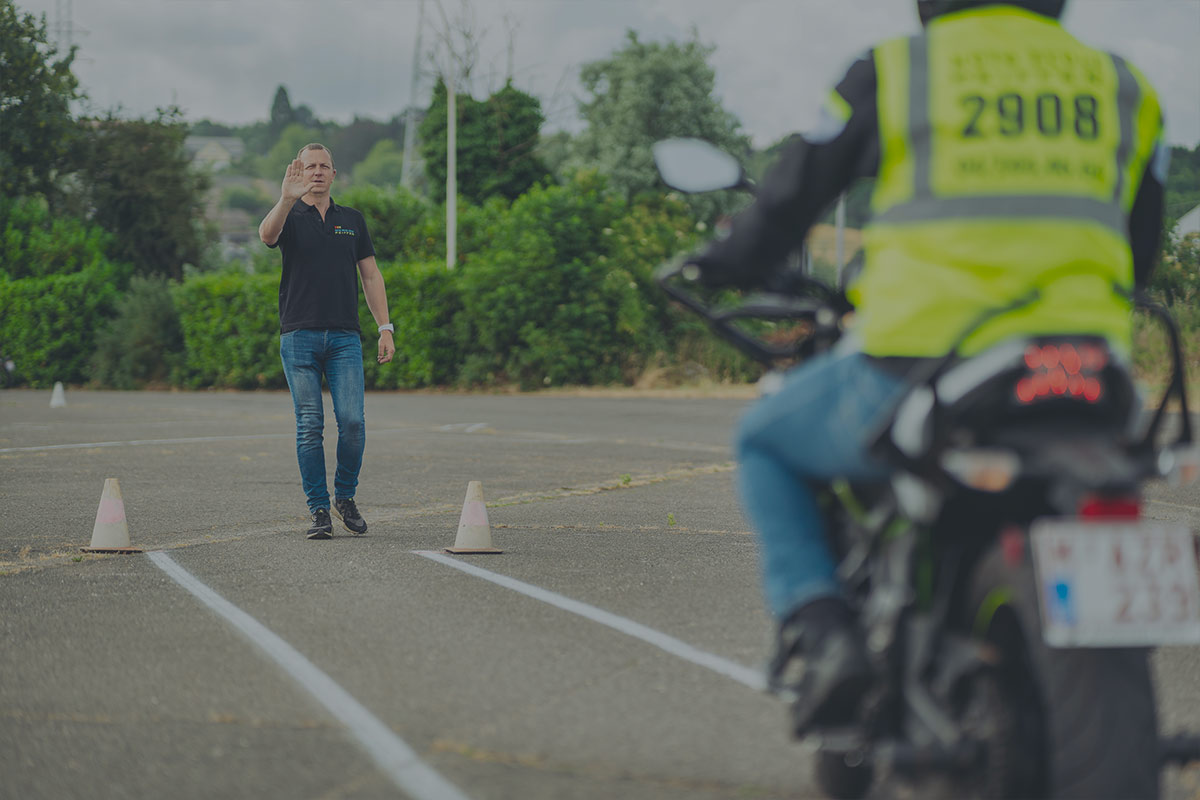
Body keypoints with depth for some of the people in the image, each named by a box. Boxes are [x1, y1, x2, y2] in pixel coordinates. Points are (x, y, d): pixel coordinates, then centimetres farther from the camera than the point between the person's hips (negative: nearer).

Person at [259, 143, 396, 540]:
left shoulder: (352, 220, 15)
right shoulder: (290, 218, 6)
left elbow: (370, 275, 15)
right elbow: (267, 235, -19)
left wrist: (385, 328, 6)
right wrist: (287, 199, -38)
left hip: (344, 338, 2)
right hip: (299, 337, -2)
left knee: (352, 421, -9)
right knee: (310, 427, -2)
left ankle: (345, 496, 11)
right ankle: (319, 510, 4)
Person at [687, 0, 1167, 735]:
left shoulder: (892, 73, 6)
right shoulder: (1123, 88, 14)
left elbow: (793, 195, 13)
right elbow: (1139, 248, 23)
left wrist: (736, 264, 35)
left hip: (917, 365, -3)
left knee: (766, 445, 26)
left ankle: (822, 633, 3)